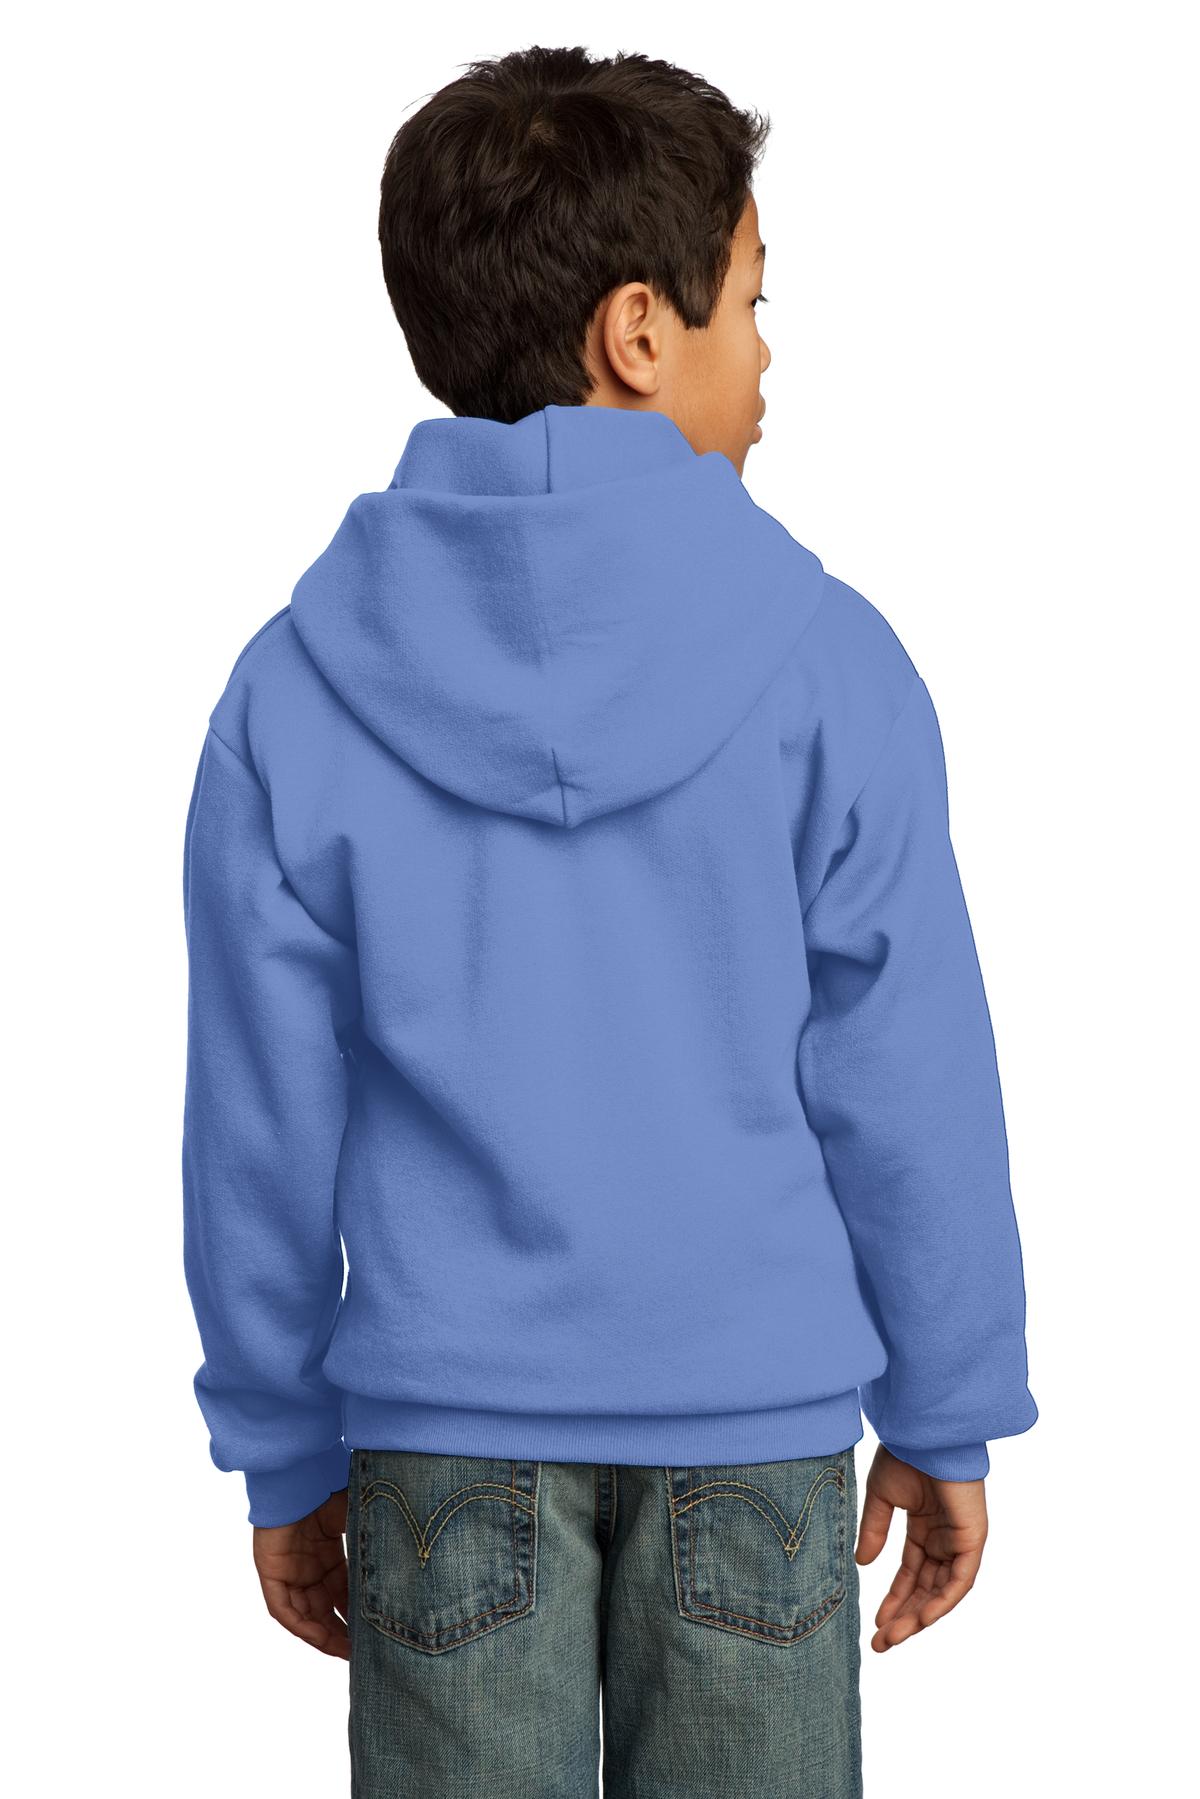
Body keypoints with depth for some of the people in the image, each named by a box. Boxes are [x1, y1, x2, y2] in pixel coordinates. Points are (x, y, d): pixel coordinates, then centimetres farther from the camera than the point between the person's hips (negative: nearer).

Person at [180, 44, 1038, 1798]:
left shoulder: (295, 688, -5)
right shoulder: (828, 662, -9)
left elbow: (262, 1124, -1)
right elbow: (909, 1086, -6)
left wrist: (282, 1456, 10)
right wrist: (948, 1421, 6)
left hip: (444, 1441, 1)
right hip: (759, 1436, -1)